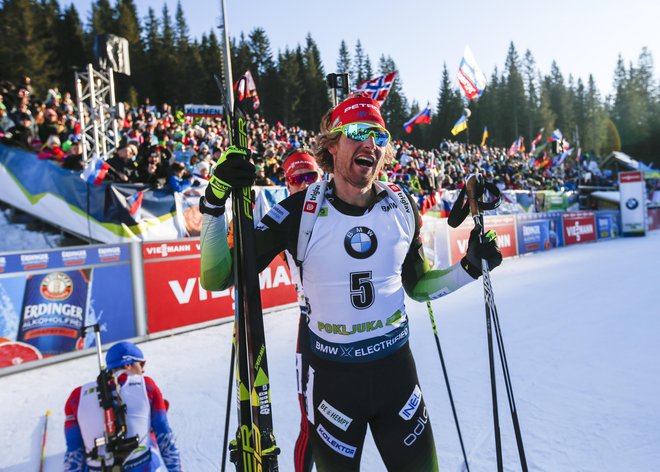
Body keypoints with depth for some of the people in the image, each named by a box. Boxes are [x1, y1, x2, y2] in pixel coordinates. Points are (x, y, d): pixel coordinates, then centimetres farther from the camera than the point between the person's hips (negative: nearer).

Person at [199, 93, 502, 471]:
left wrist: (471, 266, -2)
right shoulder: (301, 211, -14)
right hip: (332, 377, -3)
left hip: (397, 368, 3)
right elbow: (218, 278, -12)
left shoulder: (402, 207, -3)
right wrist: (215, 204, -23)